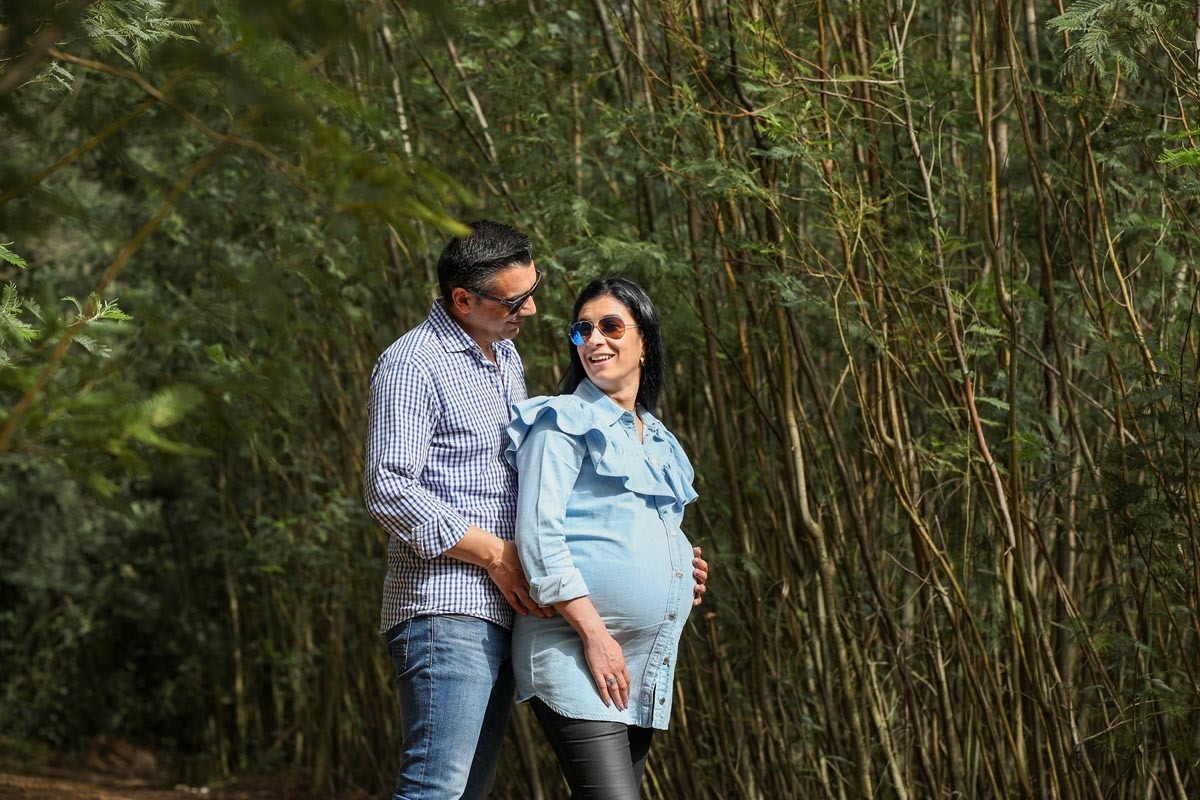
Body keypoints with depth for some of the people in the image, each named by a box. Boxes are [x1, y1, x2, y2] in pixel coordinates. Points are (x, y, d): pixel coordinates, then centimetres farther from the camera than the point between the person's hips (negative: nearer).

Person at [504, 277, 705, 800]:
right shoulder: (563, 422, 0)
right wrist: (593, 632, -18)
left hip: (644, 670, 8)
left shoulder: (661, 444, 23)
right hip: (574, 654, -8)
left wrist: (682, 578, 11)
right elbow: (539, 535, -11)